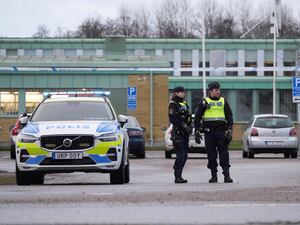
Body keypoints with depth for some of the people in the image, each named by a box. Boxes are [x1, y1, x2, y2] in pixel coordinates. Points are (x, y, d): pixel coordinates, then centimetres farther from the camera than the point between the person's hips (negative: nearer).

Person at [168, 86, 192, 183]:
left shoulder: (184, 103, 19)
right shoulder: (173, 104, -7)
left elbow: (188, 117, 23)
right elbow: (172, 119, -17)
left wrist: (189, 126, 7)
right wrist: (183, 125, -21)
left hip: (185, 133, 8)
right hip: (178, 133, -8)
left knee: (184, 155, 7)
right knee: (180, 155, -13)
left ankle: (178, 176, 13)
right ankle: (177, 177, -10)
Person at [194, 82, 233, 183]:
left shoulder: (223, 102, 10)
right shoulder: (204, 102, 6)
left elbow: (229, 117, 10)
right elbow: (197, 118, 8)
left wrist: (229, 130, -1)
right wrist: (197, 132, 2)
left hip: (221, 131, 0)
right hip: (209, 132, 0)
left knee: (224, 152, -7)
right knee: (211, 154, 2)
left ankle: (227, 175, -10)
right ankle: (214, 176, 9)